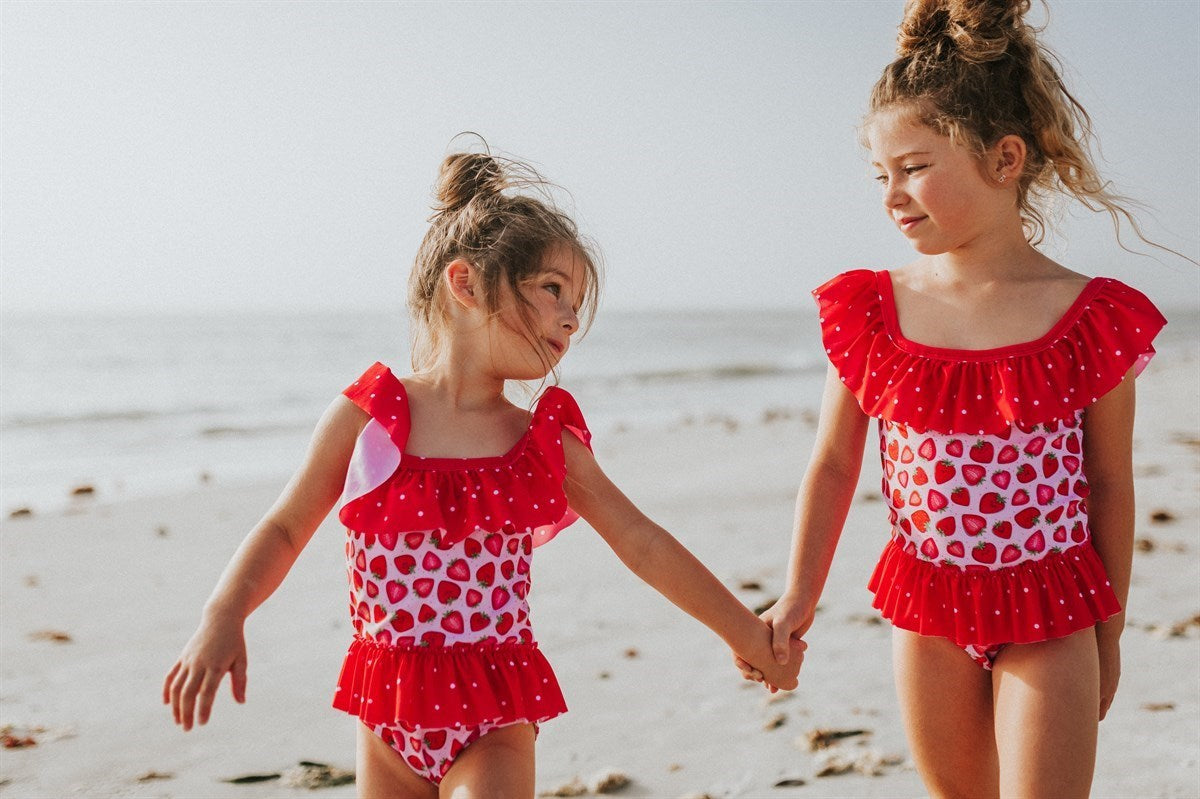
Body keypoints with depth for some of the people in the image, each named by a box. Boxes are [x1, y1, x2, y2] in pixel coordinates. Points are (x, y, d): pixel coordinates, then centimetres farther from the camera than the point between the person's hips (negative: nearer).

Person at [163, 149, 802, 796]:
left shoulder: (547, 445, -1)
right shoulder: (365, 419, -5)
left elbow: (644, 546, 7)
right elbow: (286, 529, 5)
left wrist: (751, 638, 12)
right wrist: (223, 617, -10)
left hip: (493, 725, 0)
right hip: (388, 718, 1)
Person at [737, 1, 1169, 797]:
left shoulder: (1091, 318, -10)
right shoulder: (874, 312, -4)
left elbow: (1111, 485, -2)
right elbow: (832, 466, 4)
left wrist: (1107, 632, 4)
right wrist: (799, 600, 4)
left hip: (1050, 615, -3)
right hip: (928, 609, 3)